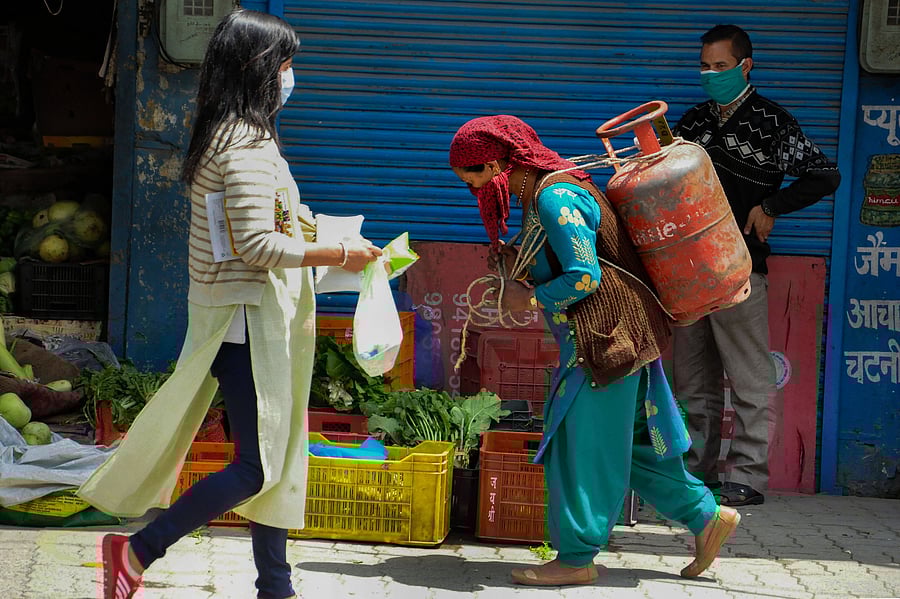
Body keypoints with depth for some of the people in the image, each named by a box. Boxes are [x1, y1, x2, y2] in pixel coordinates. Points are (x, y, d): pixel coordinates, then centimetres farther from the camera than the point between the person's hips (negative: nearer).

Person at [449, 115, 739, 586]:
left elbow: (584, 278, -24)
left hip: (605, 336, -10)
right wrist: (518, 265, 5)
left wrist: (530, 299, -12)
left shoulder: (553, 198, -20)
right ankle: (706, 516, 23)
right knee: (631, 441, 16)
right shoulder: (540, 193, 12)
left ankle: (576, 559, 5)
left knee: (582, 444, -3)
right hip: (608, 335, 10)